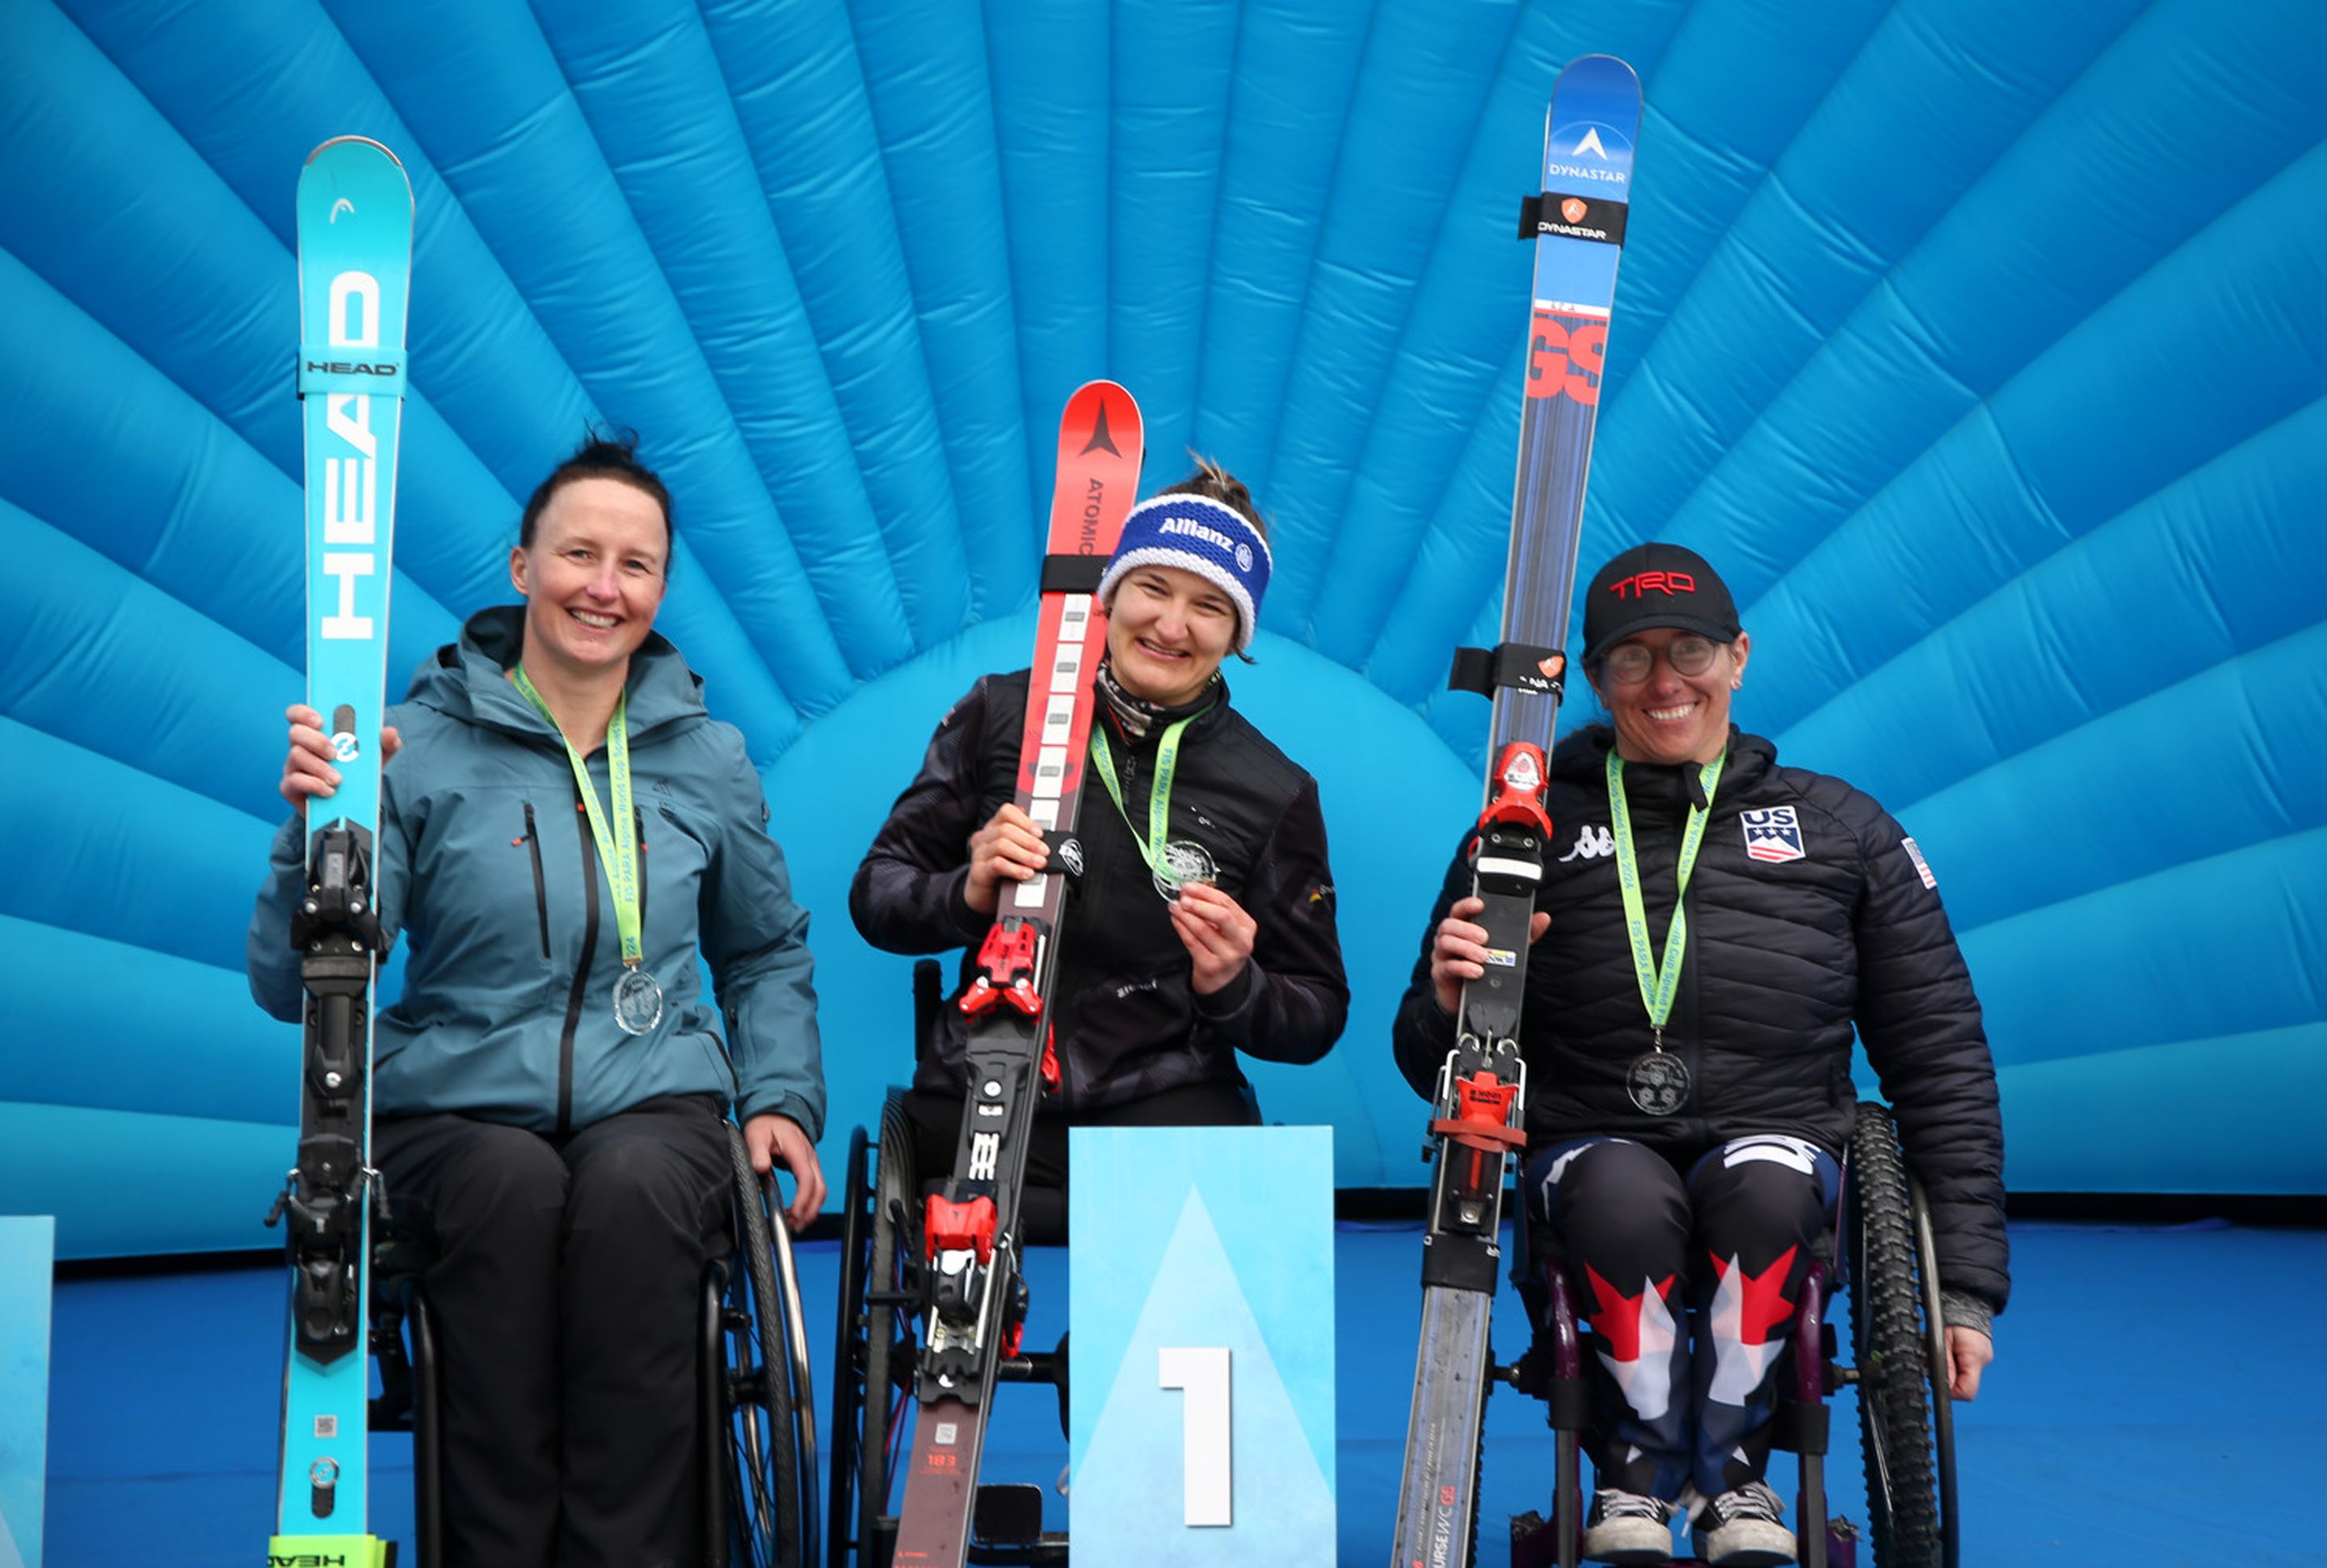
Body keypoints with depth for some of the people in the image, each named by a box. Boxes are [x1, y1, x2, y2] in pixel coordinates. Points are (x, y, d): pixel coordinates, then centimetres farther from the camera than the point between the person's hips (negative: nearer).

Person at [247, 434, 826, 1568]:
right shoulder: (419, 746, 0)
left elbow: (767, 953, 25)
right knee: (512, 1185, -35)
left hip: (654, 1105, 1)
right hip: (455, 1108, -1)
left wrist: (782, 1096, 9)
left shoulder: (706, 760, 10)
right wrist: (319, 823, -22)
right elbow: (295, 989, -6)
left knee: (632, 1189, -33)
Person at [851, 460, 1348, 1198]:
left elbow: (1317, 1016, 11)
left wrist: (1233, 987, -10)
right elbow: (875, 895, 10)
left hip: (1167, 1106, 0)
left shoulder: (1275, 792, 6)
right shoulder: (1000, 714, 7)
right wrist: (967, 894, -10)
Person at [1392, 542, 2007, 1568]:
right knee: (1625, 1198, -36)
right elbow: (1432, 1065, 12)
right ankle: (1637, 1460, -7)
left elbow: (1939, 1057, 13)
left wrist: (1968, 1280, 5)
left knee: (1766, 1186, -35)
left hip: (1779, 1138, 1)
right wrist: (1449, 1007, -14)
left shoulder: (1841, 829, 14)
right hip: (1590, 1143, 0)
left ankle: (1729, 1466, -8)